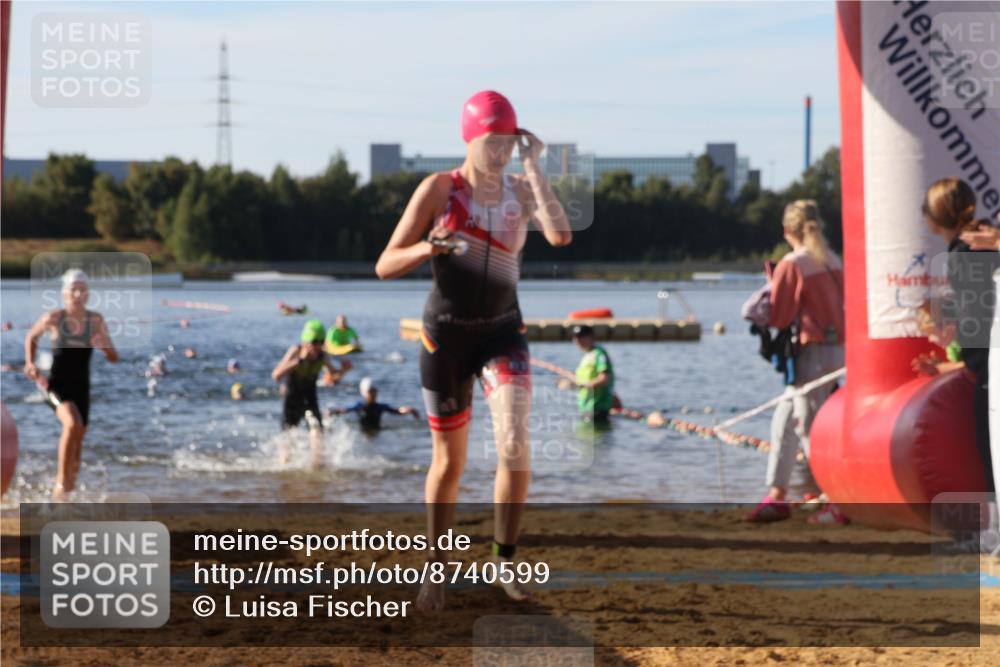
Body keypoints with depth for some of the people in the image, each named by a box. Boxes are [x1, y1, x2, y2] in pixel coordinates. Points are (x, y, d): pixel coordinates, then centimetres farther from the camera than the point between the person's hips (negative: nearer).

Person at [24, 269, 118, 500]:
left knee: (77, 442, 11)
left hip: (81, 387, 4)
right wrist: (30, 364, -3)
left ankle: (69, 486, 31)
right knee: (73, 423, -31)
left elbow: (114, 358, 0)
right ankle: (61, 482, -22)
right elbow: (31, 338, 11)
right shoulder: (53, 318, -9)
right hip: (57, 385, -4)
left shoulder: (95, 321, -3)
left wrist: (104, 346, -21)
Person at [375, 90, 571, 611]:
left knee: (514, 443, -18)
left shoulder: (521, 191, 0)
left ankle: (504, 557, 0)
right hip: (446, 334, -2)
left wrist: (533, 167, -16)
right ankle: (436, 568, 25)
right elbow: (385, 266, -11)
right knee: (449, 462, 5)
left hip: (502, 334, 2)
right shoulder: (439, 189, -8)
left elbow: (560, 235, -20)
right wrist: (429, 248, -31)